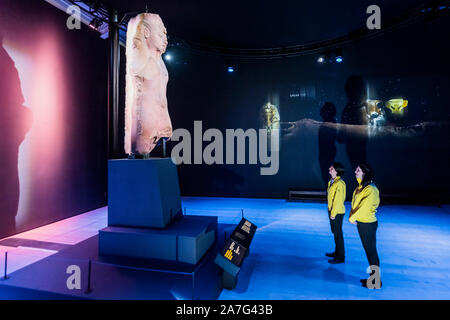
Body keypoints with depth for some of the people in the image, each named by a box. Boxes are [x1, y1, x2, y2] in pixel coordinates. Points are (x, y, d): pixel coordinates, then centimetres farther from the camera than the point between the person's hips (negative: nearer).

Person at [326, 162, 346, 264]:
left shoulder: (339, 183, -20)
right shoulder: (332, 181, 9)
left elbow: (338, 200, -21)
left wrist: (333, 213, -18)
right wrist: (330, 211, 15)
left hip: (337, 212, -9)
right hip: (332, 210, 9)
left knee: (338, 233, 0)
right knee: (335, 232, 19)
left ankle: (341, 257, 12)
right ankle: (337, 252, 34)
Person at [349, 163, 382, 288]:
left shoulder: (371, 189, -20)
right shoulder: (360, 186, 7)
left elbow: (364, 207, -23)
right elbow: (354, 203, 10)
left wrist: (352, 218, -14)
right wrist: (352, 216, -2)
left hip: (368, 224, -9)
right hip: (361, 223, 9)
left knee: (371, 251, 4)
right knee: (368, 251, 18)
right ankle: (373, 277, 32)